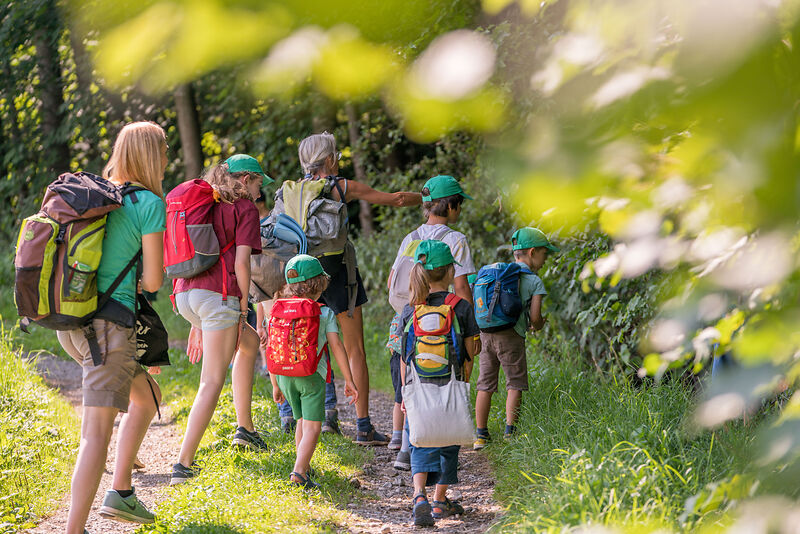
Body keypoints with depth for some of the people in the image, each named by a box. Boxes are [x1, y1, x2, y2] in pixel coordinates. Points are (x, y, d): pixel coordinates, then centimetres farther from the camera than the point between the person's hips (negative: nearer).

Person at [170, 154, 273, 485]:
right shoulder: (245, 209, 3)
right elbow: (241, 262, -8)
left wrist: (197, 326, 24)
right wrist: (243, 307, 2)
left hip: (186, 294, 8)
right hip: (218, 295, -8)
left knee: (250, 343, 29)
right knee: (212, 383, -8)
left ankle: (245, 428, 28)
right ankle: (184, 464, -17)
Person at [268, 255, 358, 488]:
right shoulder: (324, 313, -3)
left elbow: (271, 349, 7)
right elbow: (336, 346, -5)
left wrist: (275, 385, 17)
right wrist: (349, 381, 1)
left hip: (284, 375, 4)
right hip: (312, 375, -4)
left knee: (302, 420, 24)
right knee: (312, 426, -3)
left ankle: (304, 466, 34)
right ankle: (299, 470, -20)